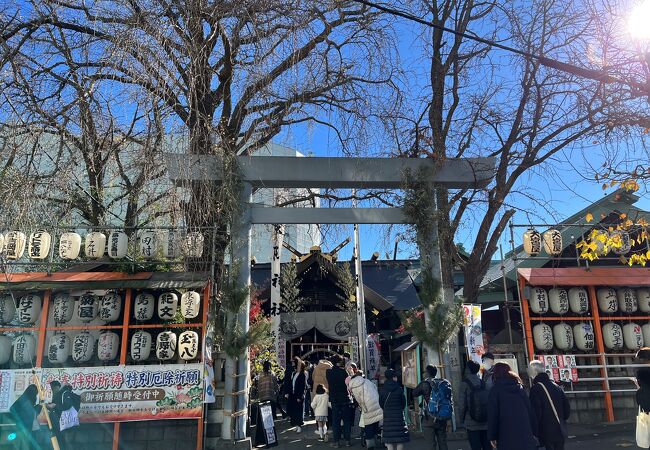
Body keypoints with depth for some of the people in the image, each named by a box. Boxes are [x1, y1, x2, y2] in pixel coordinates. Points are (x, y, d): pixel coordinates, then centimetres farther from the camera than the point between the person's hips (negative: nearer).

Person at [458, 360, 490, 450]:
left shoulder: (464, 384, -10)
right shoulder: (484, 383, 1)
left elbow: (462, 405, -10)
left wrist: (462, 420, 3)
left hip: (472, 424, -4)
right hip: (486, 423, 4)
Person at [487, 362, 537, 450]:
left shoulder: (496, 389, -2)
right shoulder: (519, 387, 13)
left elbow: (492, 414, -6)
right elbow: (530, 411, 11)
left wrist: (492, 436, 1)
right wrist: (533, 432, 14)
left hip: (507, 437, -5)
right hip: (526, 435, 5)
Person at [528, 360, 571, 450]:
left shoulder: (535, 389, -15)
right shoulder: (556, 386, 8)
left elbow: (536, 413, -17)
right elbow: (567, 408, 12)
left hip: (546, 433, -7)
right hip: (560, 432, 7)